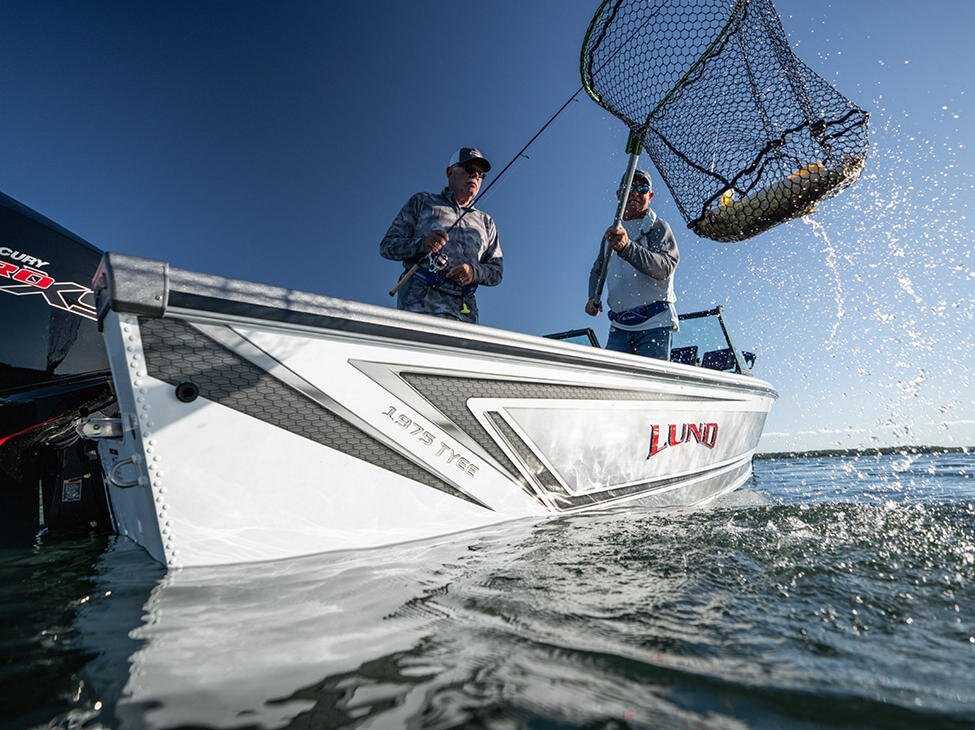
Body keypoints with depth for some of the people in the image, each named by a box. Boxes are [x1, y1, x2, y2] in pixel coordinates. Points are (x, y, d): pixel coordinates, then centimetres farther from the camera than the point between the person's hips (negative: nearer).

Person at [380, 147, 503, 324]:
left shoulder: (485, 222, 27)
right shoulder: (421, 202, 19)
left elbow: (497, 271, 20)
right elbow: (387, 246, 12)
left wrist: (475, 272, -4)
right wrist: (421, 244, -8)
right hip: (419, 301, -3)